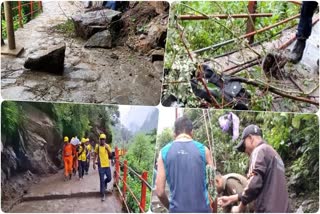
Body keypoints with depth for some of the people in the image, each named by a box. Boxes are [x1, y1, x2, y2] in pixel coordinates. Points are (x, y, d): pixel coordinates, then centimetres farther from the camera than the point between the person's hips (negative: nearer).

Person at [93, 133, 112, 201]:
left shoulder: (107, 146, 2)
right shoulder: (97, 146, -4)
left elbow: (110, 155, -1)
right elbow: (95, 155, 2)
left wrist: (107, 149, -16)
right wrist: (94, 163, -4)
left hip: (107, 165, 3)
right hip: (101, 166, -3)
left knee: (109, 178, 10)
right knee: (102, 180, -1)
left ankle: (105, 183, 44)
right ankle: (103, 195, 7)